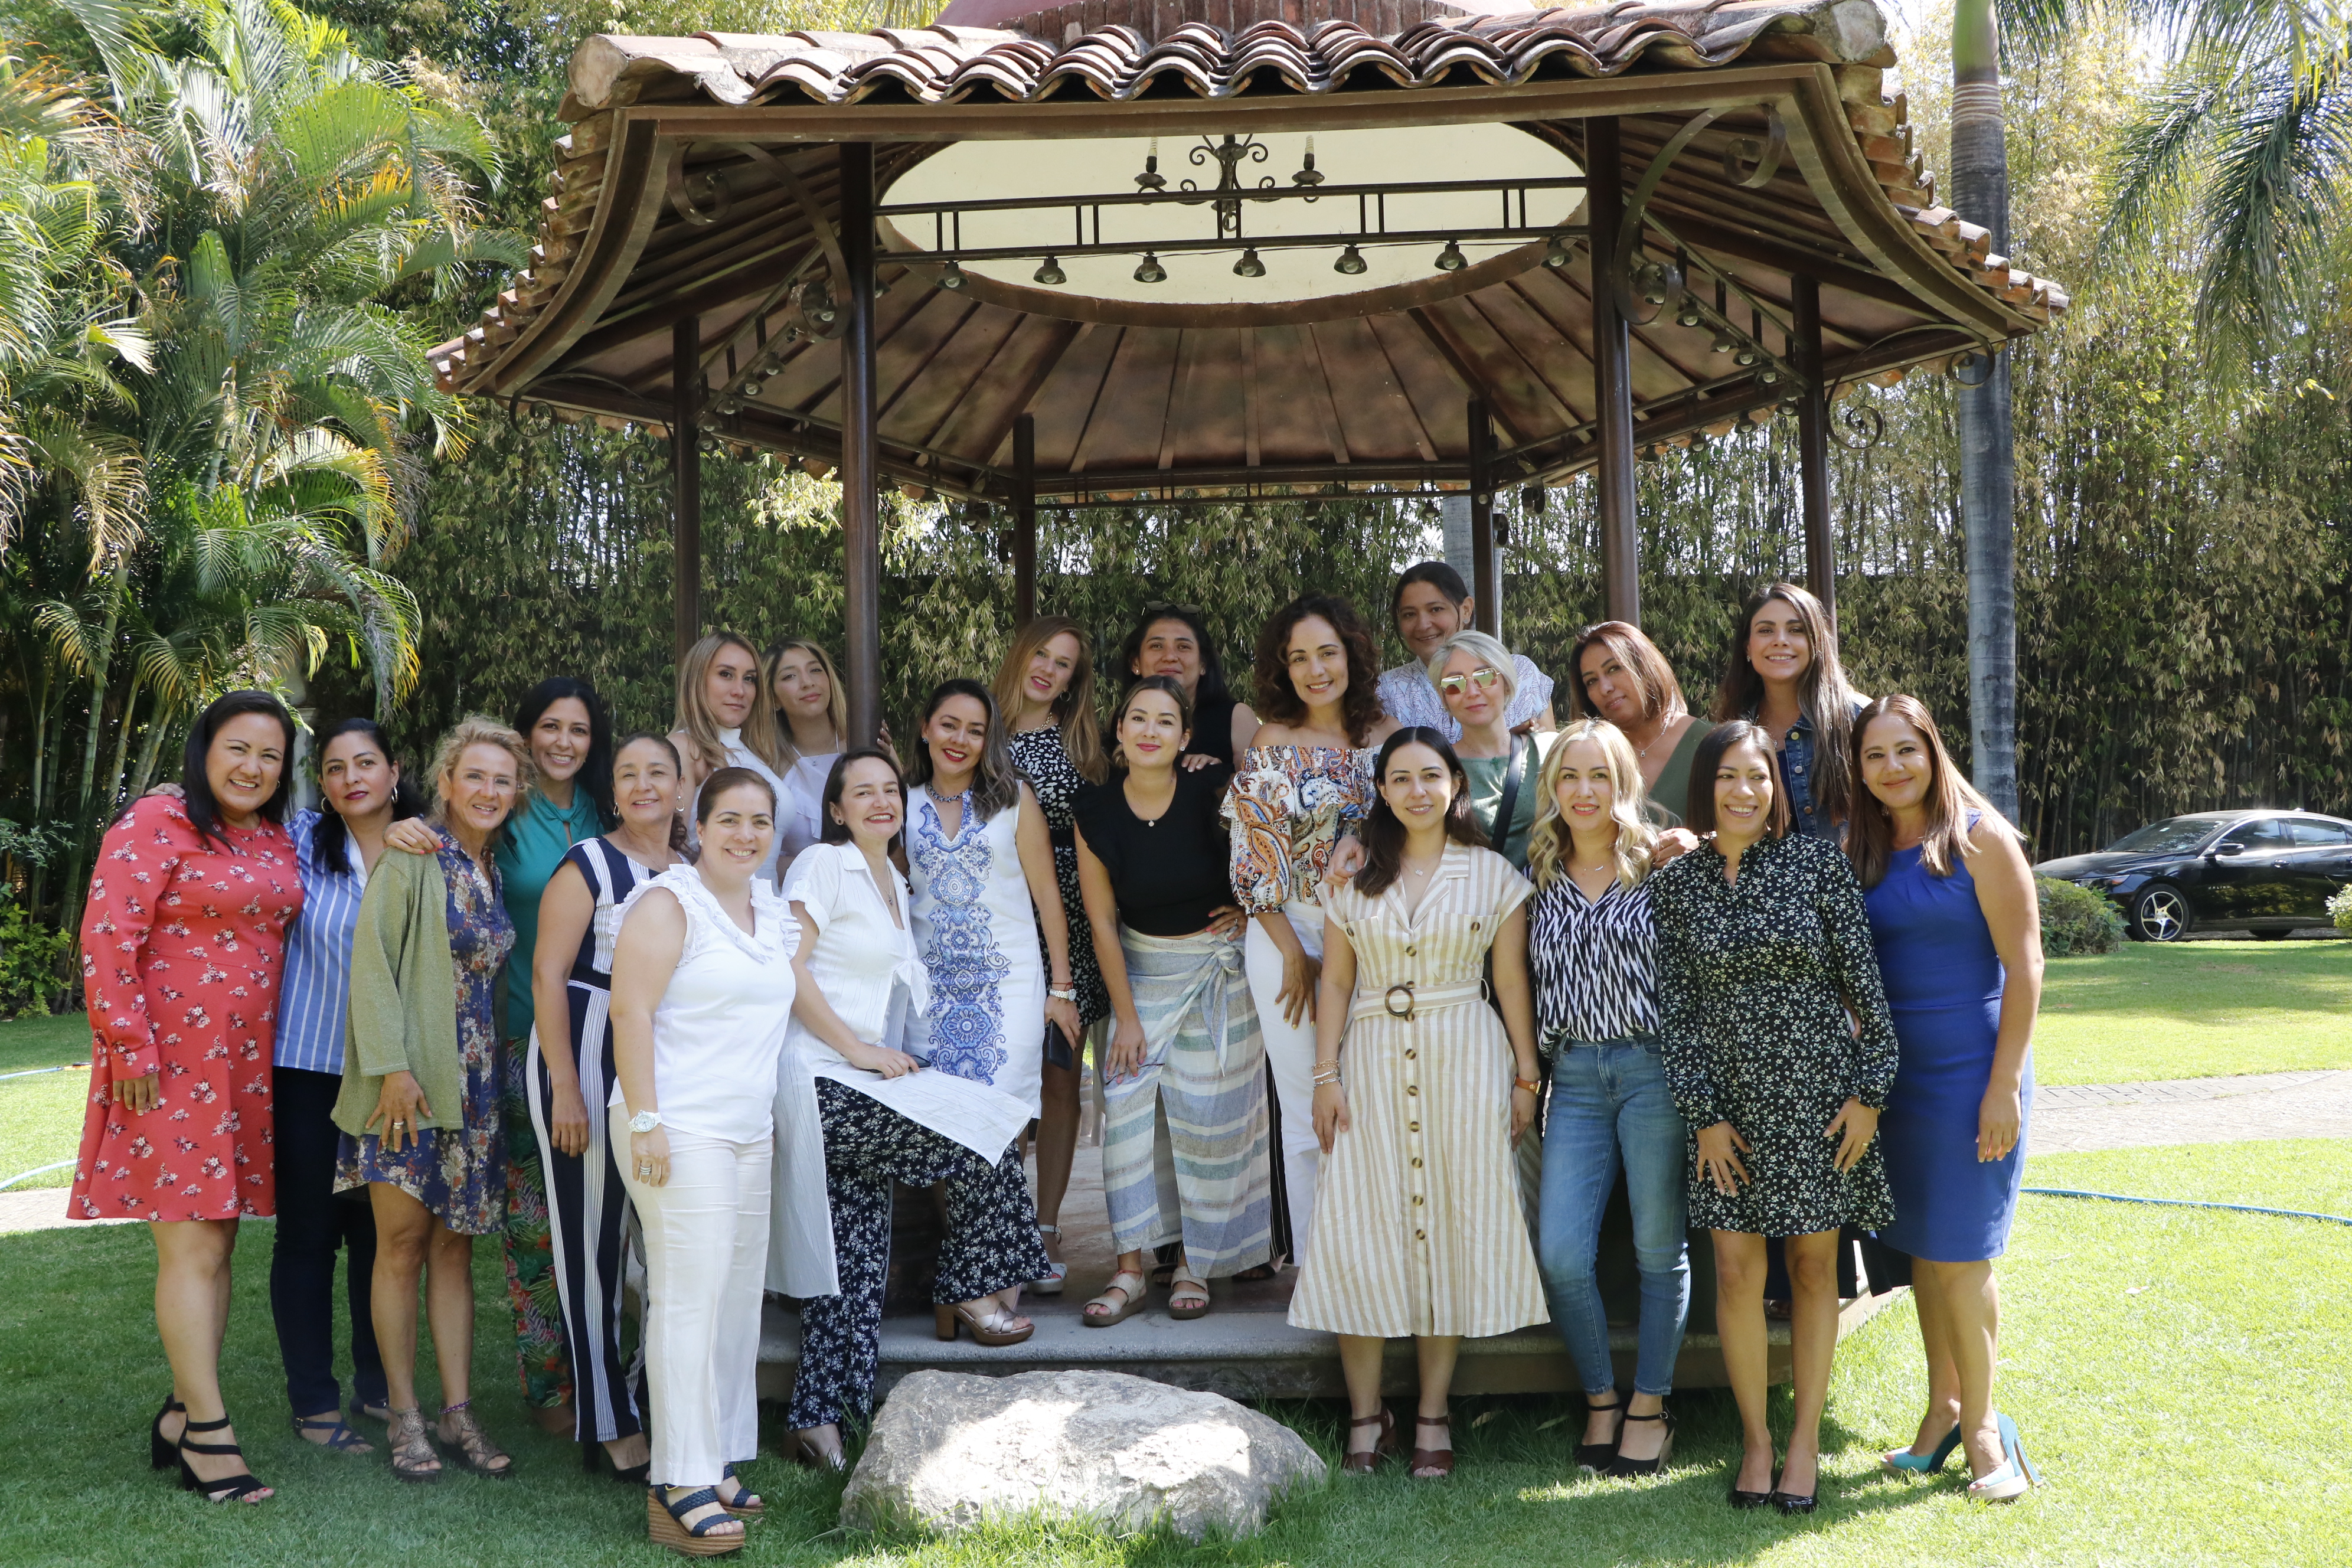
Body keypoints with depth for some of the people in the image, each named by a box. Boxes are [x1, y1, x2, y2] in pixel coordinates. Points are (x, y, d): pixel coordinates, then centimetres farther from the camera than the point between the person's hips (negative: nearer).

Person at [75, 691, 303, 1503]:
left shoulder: (276, 840, 11)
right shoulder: (156, 824, -10)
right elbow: (106, 936, -15)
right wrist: (130, 1045, -17)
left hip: (246, 1066, 7)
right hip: (169, 1065, -7)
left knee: (216, 1244, 12)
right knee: (192, 1247, -5)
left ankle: (182, 1414, 23)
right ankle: (207, 1433, 2)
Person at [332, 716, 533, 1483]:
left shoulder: (499, 872, 13)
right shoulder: (411, 859, -6)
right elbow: (372, 962, -11)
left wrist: (505, 1069, 10)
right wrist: (391, 1066, -17)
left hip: (473, 1083, 5)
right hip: (408, 1079, -5)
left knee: (455, 1245, 8)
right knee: (403, 1241, -1)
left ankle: (459, 1413, 11)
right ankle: (404, 1417, 7)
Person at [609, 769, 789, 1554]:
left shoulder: (773, 912, 16)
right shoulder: (668, 903, -7)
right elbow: (630, 1012, -13)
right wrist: (644, 1121, -19)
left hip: (748, 1133, 8)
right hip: (679, 1130, -8)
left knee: (739, 1301, 8)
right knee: (689, 1298, -10)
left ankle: (721, 1464, 16)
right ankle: (681, 1487, -6)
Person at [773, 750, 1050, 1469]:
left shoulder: (895, 883, 20)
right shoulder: (823, 865, -6)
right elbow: (787, 967, -15)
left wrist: (891, 1057, 11)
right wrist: (859, 1050, -16)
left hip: (868, 1083, 8)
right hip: (826, 1079, -8)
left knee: (855, 1259, 4)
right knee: (987, 1135, -10)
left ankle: (817, 1423, 6)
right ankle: (972, 1295, 6)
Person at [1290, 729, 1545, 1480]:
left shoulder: (1492, 875, 4)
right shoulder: (1355, 876, 8)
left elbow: (1513, 983, 5)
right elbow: (1336, 982, 7)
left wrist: (1526, 1078, 2)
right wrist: (1326, 1076, 0)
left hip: (1465, 1061, -1)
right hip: (1374, 1060, 1)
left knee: (1452, 1230, 1)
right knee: (1359, 1233, -3)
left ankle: (1433, 1416, 12)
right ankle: (1365, 1413, 9)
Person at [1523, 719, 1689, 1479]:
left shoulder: (1660, 866, 0)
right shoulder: (1540, 876, 9)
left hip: (1654, 1068, -3)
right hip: (1575, 1076, 3)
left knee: (1659, 1247, 5)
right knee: (1560, 1253, -4)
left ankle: (1650, 1407, 19)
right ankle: (1600, 1399, 16)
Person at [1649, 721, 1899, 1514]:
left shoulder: (1817, 862, -3)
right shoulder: (1677, 882, 2)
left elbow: (1863, 978, -2)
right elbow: (1676, 1003, 2)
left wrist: (1869, 1090, -5)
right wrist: (1703, 1113, -3)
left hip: (1819, 1089, -1)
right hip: (1729, 1099, 1)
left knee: (1813, 1265, 7)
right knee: (1735, 1272, 2)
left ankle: (1806, 1438, 20)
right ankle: (1755, 1438, 18)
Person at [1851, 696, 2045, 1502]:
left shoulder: (1979, 838, -7)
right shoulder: (1860, 851, 7)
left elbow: (2023, 965, -9)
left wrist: (2005, 1086, -14)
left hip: (1968, 1070, -5)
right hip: (1890, 1073, 5)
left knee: (1959, 1254, -3)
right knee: (1921, 1250, 10)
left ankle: (1980, 1421, 10)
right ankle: (1944, 1407, 22)